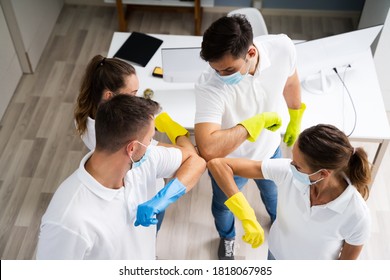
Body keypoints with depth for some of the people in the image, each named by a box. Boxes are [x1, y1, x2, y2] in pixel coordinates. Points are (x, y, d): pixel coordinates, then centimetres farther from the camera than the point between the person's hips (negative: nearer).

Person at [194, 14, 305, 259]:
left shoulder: (283, 48, -28)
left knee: (273, 192, 34)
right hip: (229, 162, -3)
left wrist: (296, 121, 11)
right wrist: (257, 122, -43)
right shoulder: (209, 86, -42)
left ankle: (279, 221, 70)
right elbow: (208, 149, -53)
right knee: (224, 206, 27)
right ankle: (227, 237, 64)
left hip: (269, 148, 3)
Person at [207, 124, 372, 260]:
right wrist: (247, 218, -44)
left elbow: (348, 258, -17)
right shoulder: (287, 171, -34)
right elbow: (218, 164, -35)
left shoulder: (356, 215, -37)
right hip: (277, 253, 2)